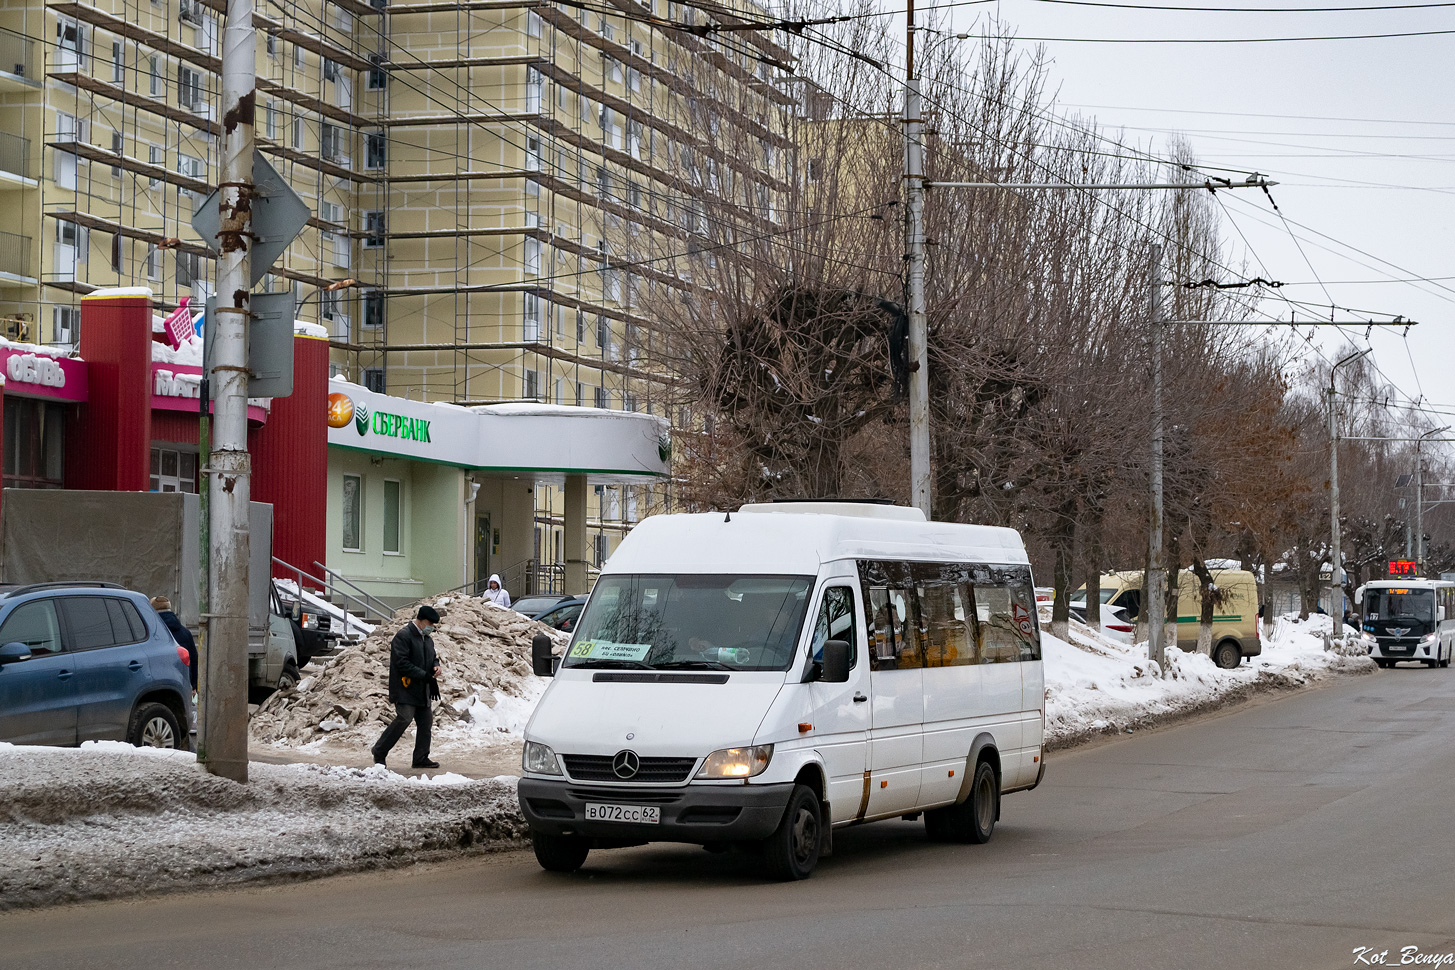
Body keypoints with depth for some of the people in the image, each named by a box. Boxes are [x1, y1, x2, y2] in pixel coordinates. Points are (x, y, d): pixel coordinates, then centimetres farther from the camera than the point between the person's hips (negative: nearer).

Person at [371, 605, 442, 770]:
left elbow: (432, 657, 29)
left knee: (426, 721, 5)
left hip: (421, 690, 9)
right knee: (404, 718, -17)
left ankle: (421, 759, 13)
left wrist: (435, 666, 3)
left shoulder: (427, 639, 17)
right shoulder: (403, 636, -12)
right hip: (405, 687, -9)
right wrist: (424, 675, -21)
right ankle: (379, 751, -4)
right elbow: (402, 662, -19)